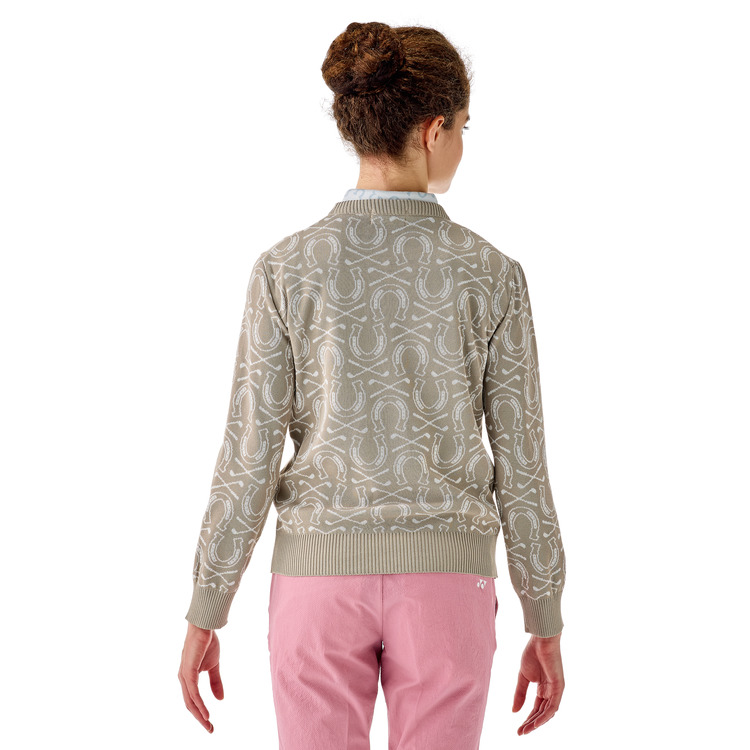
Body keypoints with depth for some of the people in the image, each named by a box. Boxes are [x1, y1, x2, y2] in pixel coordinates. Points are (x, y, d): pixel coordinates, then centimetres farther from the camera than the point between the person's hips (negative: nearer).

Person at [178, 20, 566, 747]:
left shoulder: (287, 268, -8)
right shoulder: (491, 275, -7)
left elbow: (249, 455, -9)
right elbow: (521, 466, -4)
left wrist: (203, 617, 1)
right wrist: (546, 629, 6)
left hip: (324, 576, 0)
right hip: (443, 580, 0)